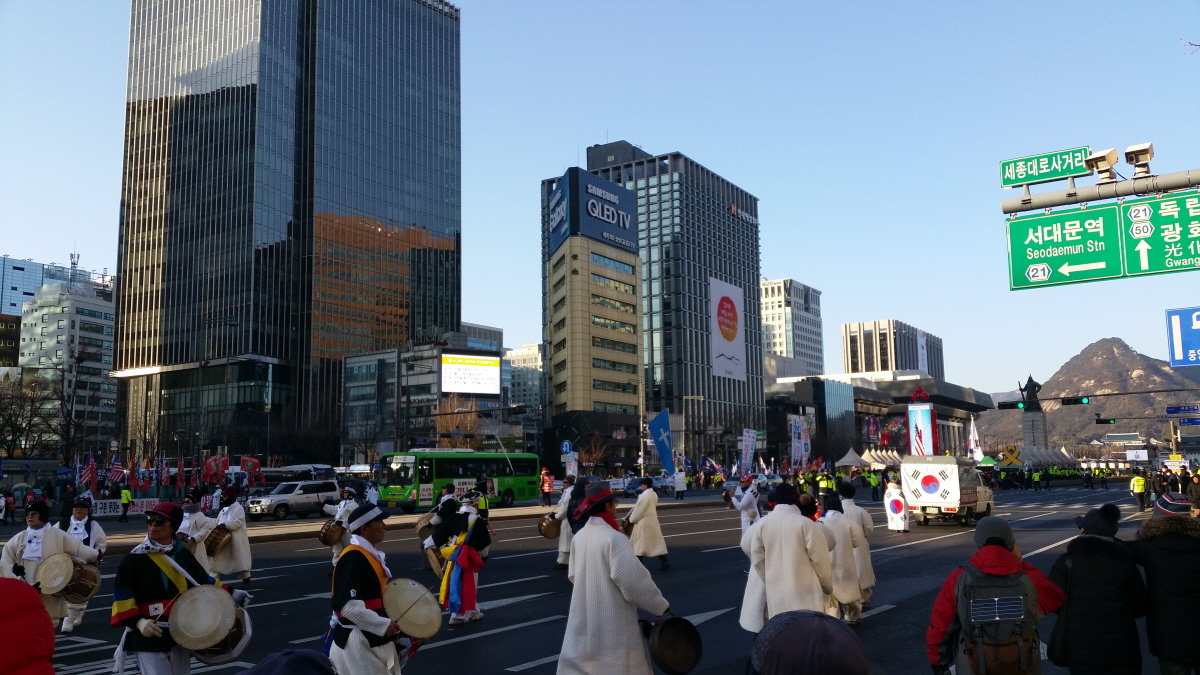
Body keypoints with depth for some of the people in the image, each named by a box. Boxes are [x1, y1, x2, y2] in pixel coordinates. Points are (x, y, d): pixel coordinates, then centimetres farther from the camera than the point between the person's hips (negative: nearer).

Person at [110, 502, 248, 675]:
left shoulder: (183, 554, 5)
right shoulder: (135, 558, -10)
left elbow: (203, 580, 14)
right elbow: (122, 593, -10)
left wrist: (230, 594, 5)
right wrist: (137, 621, -21)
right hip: (148, 635, -5)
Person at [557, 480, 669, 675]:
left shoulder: (579, 536, 3)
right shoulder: (613, 537, -19)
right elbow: (634, 579, -20)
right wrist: (660, 606, -7)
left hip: (584, 622, 7)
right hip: (612, 622, -7)